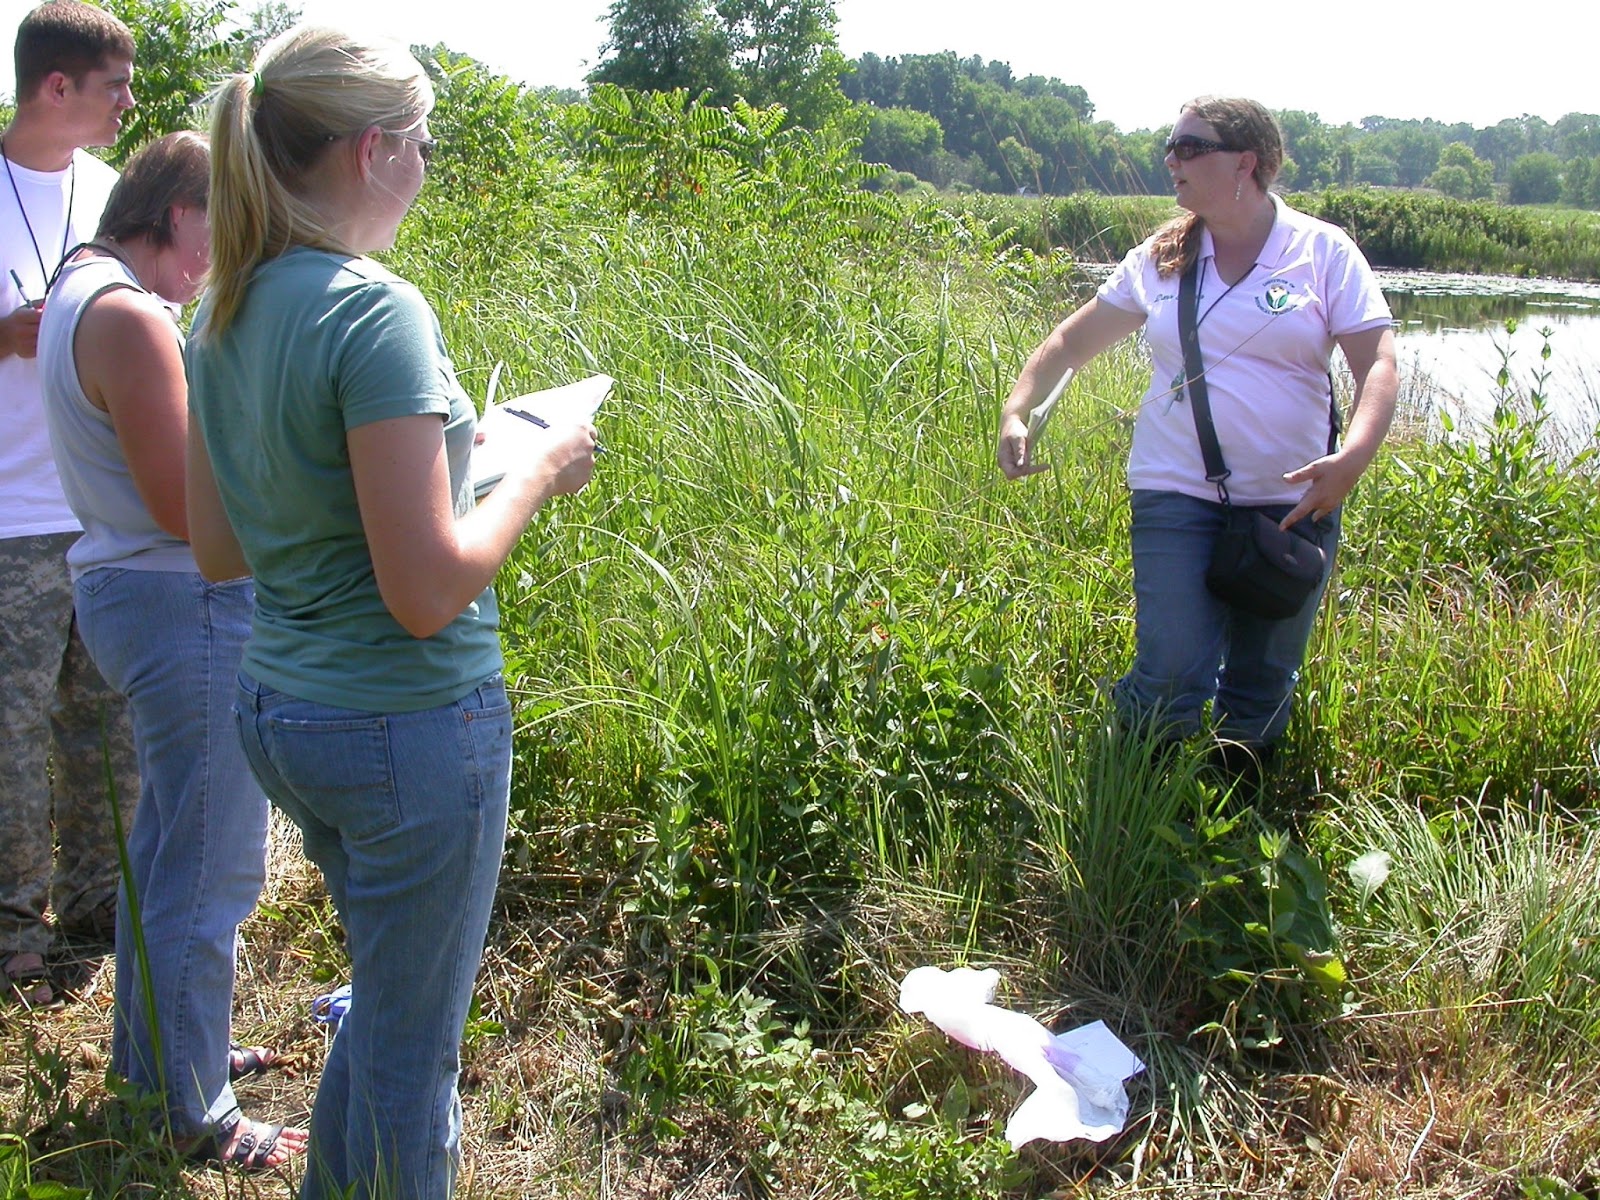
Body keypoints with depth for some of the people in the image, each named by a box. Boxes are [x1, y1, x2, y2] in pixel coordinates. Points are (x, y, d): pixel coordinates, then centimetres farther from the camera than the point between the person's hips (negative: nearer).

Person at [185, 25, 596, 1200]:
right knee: (410, 1044, 11)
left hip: (278, 709, 9)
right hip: (410, 723, -9)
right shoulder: (374, 310, -21)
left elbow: (218, 548, 11)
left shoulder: (226, 317, 4)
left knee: (392, 999, 29)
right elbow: (428, 593, -24)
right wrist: (536, 475, -9)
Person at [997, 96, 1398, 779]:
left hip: (1293, 500, 0)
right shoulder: (1160, 259, 8)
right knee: (1172, 678, -12)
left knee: (1263, 689, 8)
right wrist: (1017, 409, 0)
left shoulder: (1324, 253, 1)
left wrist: (1354, 455, -23)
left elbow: (1378, 365, -6)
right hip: (1176, 493, 0)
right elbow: (1074, 339, 14)